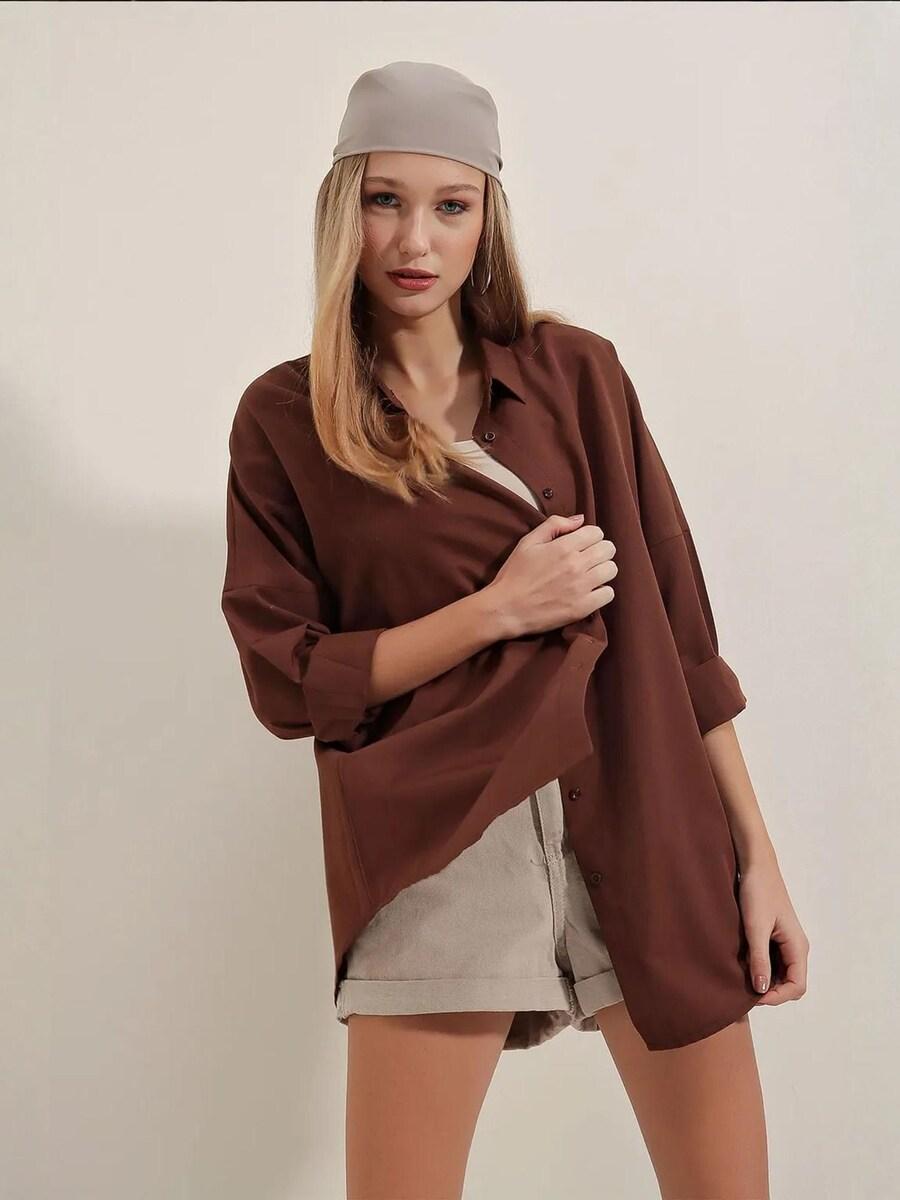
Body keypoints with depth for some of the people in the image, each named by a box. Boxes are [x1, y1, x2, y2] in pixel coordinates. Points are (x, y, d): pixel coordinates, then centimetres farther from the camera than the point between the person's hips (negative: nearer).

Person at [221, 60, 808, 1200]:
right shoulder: (283, 419, 2)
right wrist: (499, 609, -11)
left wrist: (757, 857, 3)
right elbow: (287, 679, -2)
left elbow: (678, 626, 5)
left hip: (646, 829, 2)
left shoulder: (574, 372, 5)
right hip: (436, 849, -1)